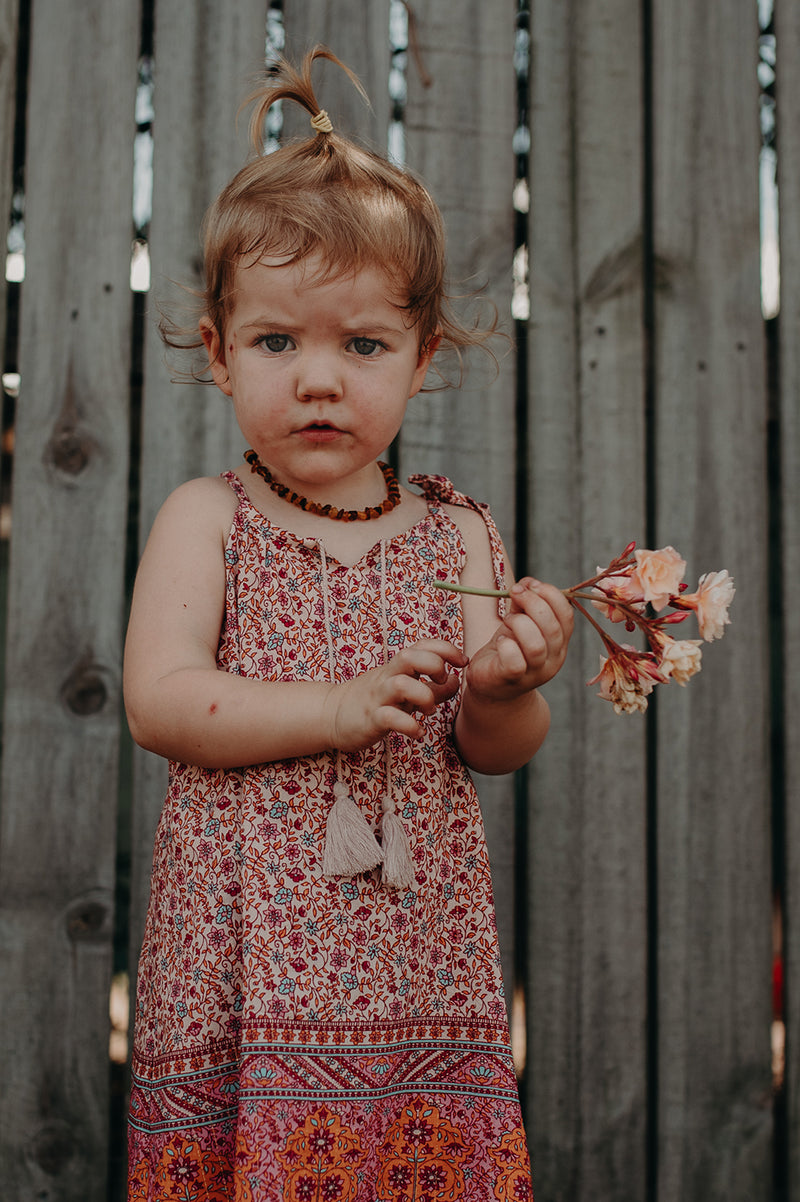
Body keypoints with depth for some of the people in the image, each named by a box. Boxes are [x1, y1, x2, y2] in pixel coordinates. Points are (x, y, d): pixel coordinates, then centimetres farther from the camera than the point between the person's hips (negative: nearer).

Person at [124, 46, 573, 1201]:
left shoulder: (458, 532, 6)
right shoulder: (207, 518, 1)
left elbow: (497, 751, 6)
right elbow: (158, 701, -11)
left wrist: (504, 692, -17)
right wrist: (338, 709, -20)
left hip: (417, 964, 2)